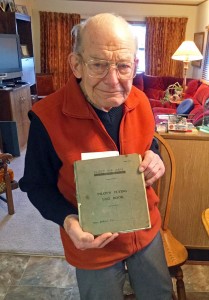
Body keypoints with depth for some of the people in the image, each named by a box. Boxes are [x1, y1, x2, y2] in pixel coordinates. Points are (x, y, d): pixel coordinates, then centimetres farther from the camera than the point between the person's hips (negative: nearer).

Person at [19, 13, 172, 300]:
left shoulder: (140, 101, -11)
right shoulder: (46, 117, -26)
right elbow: (37, 185, -13)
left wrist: (154, 159, -16)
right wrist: (67, 219, -30)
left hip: (146, 228, 5)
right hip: (93, 243, -4)